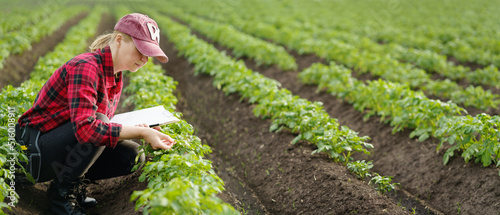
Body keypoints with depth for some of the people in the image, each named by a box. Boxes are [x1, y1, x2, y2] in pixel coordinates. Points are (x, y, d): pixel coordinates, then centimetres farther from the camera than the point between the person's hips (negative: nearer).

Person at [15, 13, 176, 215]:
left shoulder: (115, 76, 4)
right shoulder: (86, 67, -25)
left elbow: (105, 126, 8)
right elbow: (85, 128, -38)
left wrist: (141, 130, -9)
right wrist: (141, 132, -34)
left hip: (64, 148, 8)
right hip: (35, 149, -8)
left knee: (132, 157, -8)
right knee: (97, 125, -33)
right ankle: (61, 192, -12)